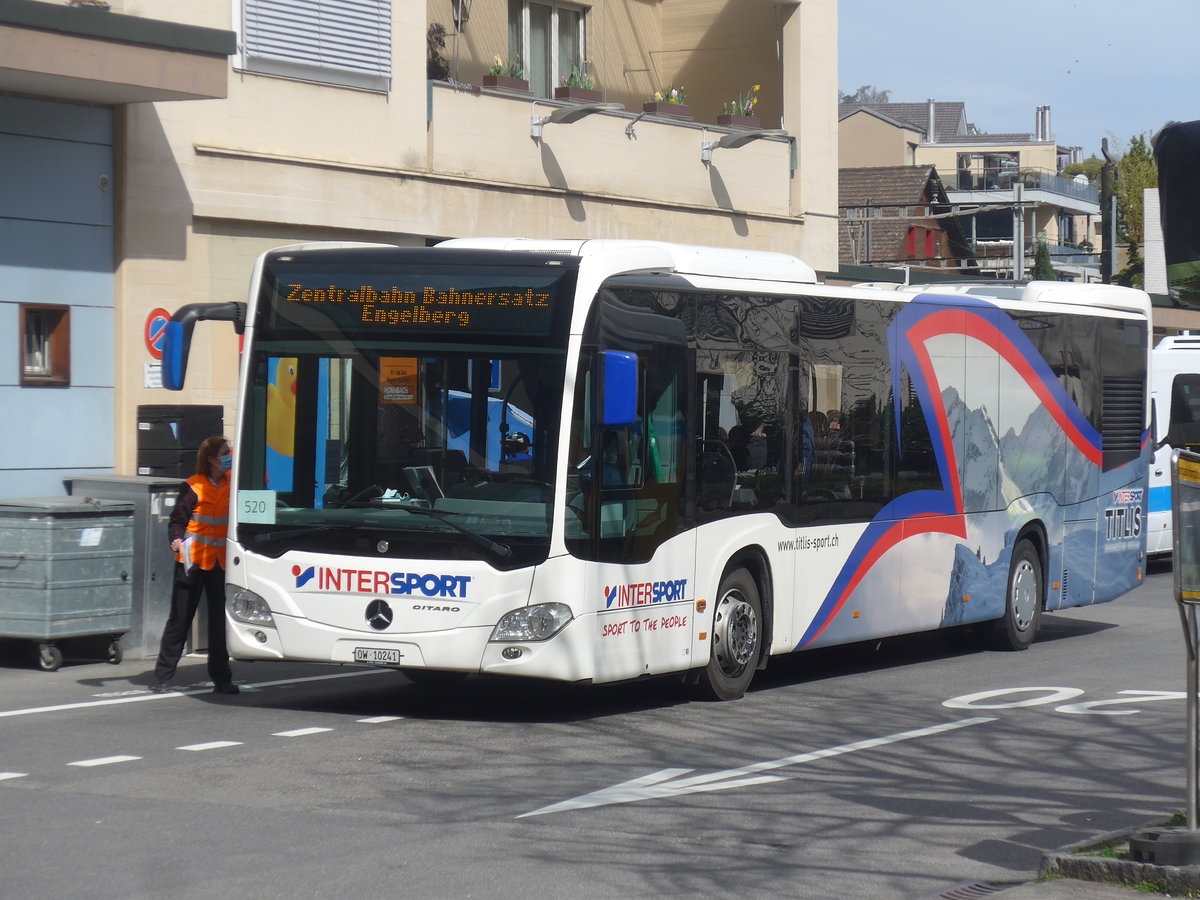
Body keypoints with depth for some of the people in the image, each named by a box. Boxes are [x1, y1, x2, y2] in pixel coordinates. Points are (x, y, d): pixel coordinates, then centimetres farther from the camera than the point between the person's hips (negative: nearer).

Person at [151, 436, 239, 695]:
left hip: (220, 562, 4)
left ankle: (221, 678, 11)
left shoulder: (232, 483, 5)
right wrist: (177, 541, -23)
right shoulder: (193, 487, -6)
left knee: (220, 620, 4)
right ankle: (162, 676, 7)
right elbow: (177, 520, -6)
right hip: (192, 561, -4)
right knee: (180, 619, 0)